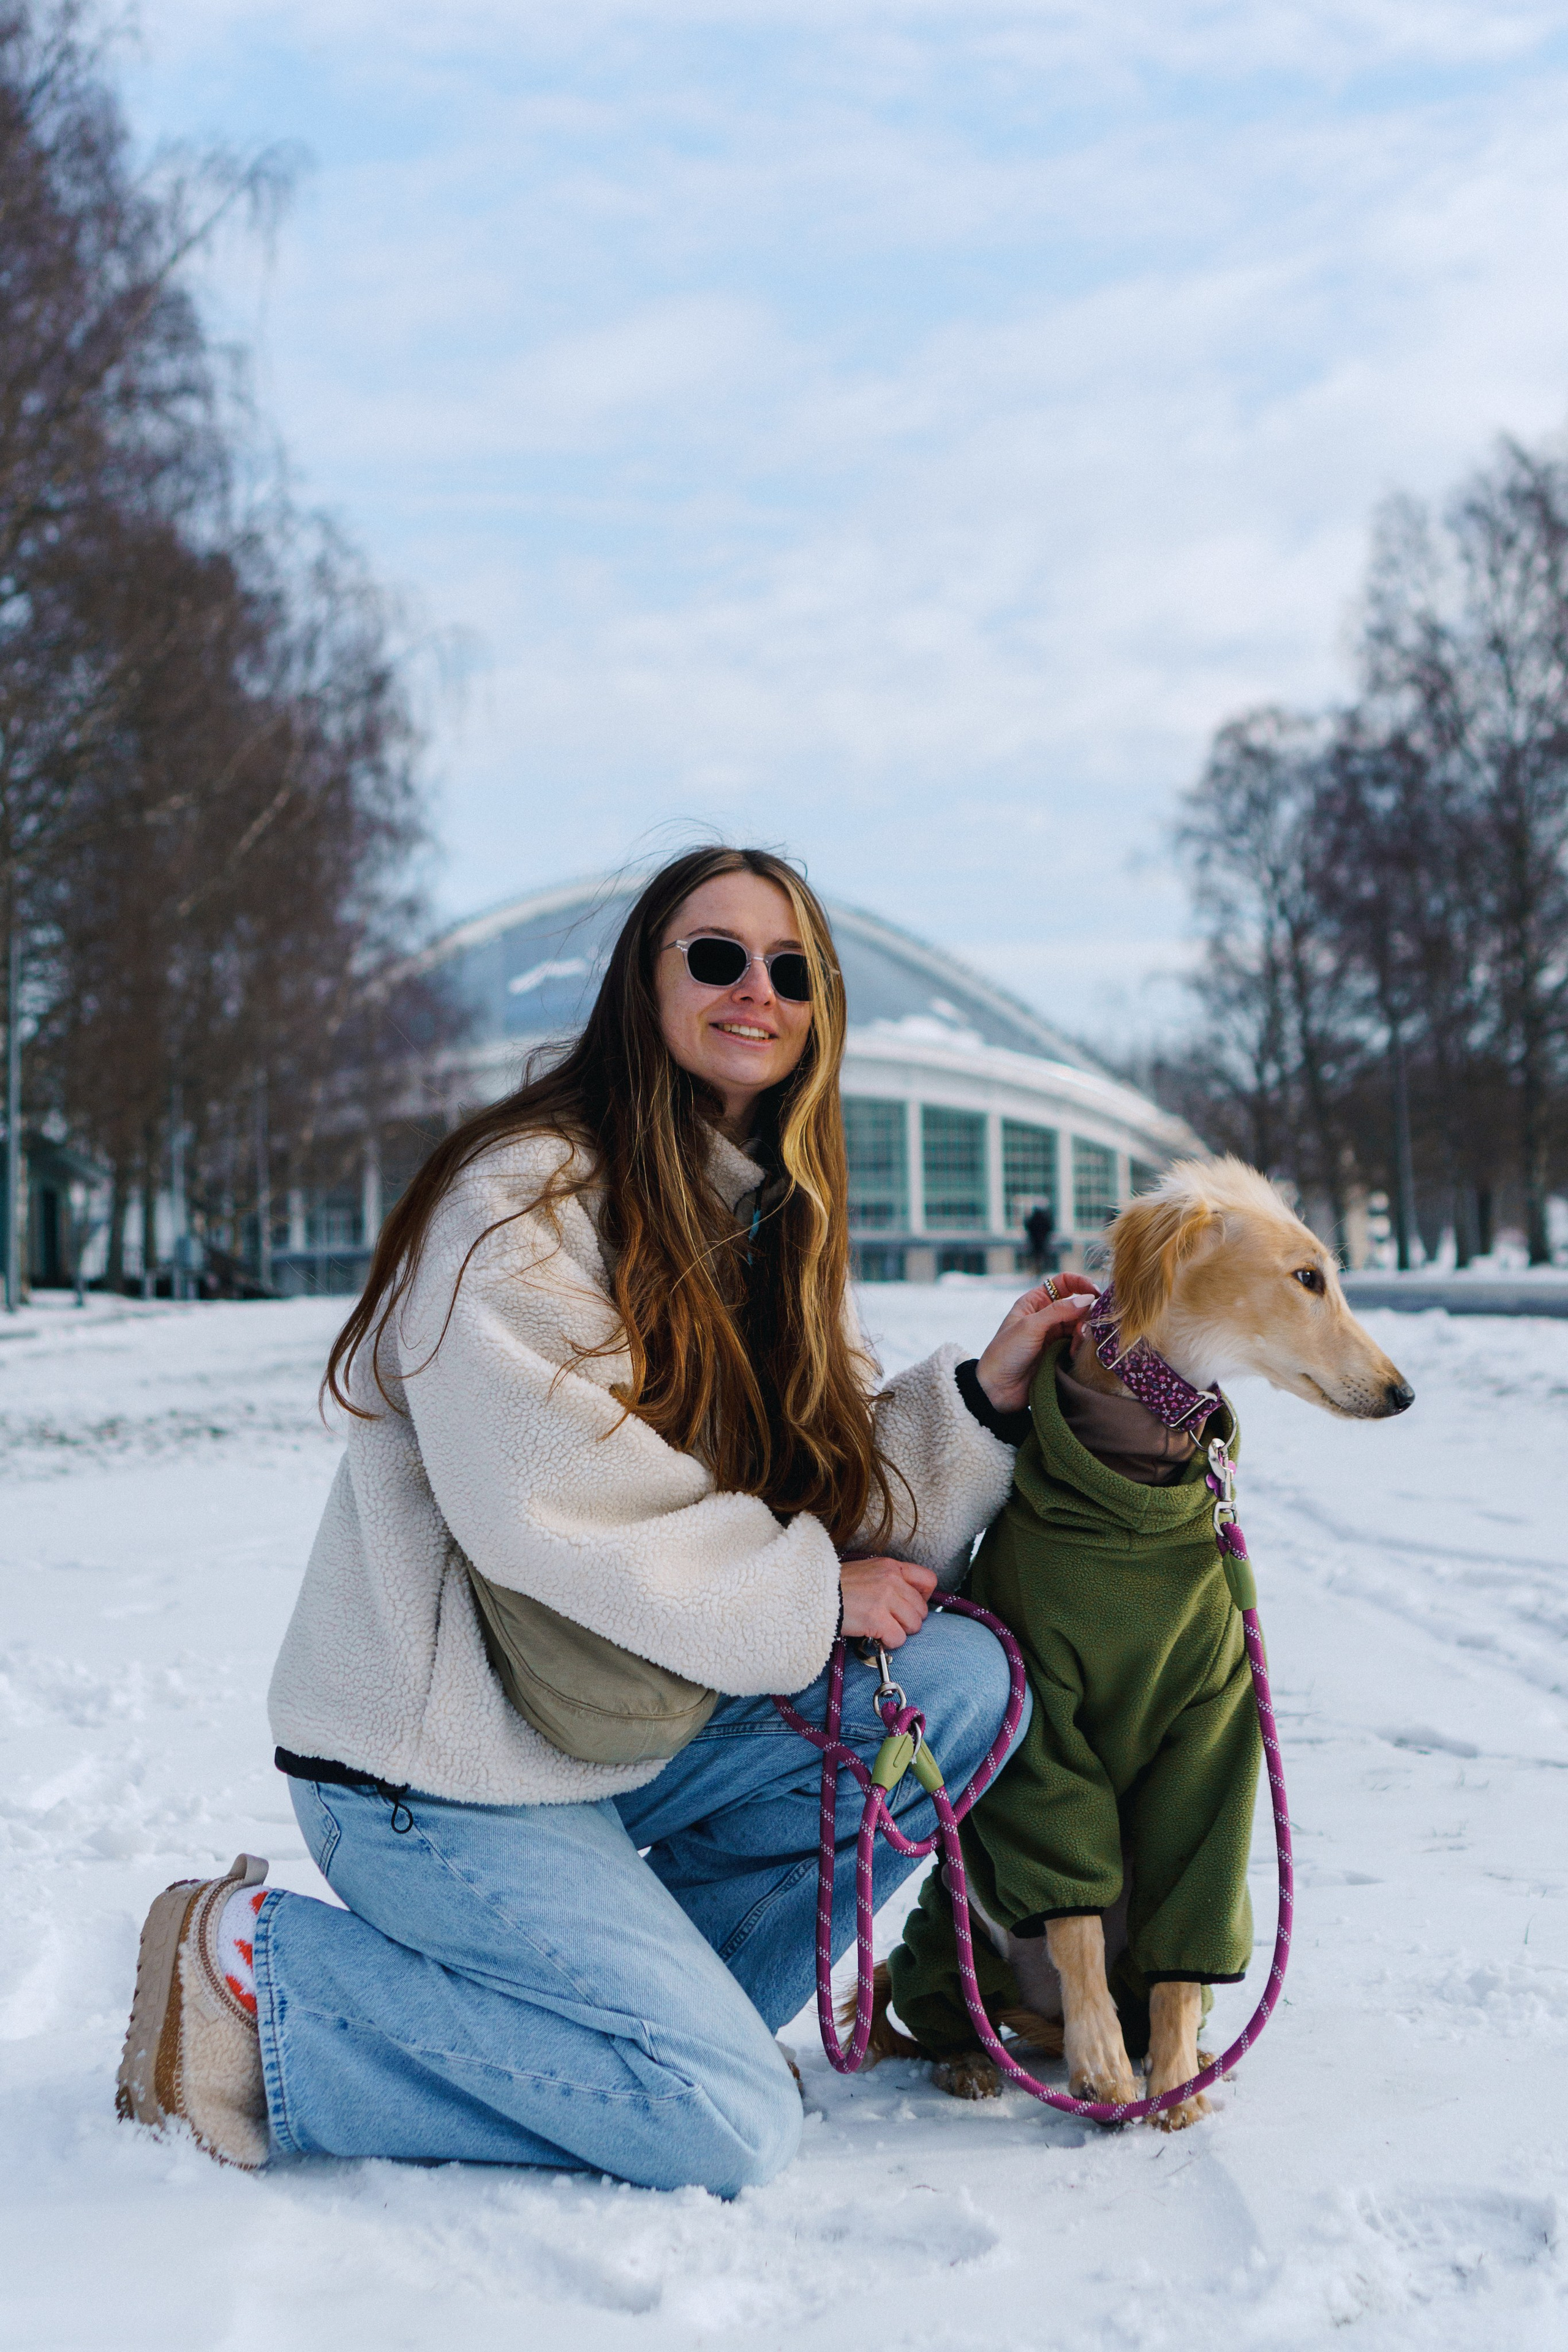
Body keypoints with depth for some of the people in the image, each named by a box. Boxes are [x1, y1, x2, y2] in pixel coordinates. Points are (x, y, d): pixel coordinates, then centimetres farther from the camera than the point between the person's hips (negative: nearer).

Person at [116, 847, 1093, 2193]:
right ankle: (264, 1978, -2)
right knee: (730, 2130, -14)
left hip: (628, 1726, 8)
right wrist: (811, 1589, -15)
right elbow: (552, 1508, -24)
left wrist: (983, 1398, -11)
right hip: (446, 1762, -8)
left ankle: (662, 1998, 3)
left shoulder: (773, 1224, 11)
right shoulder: (528, 1196, -15)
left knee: (962, 1680, -6)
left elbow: (840, 1492, 5)